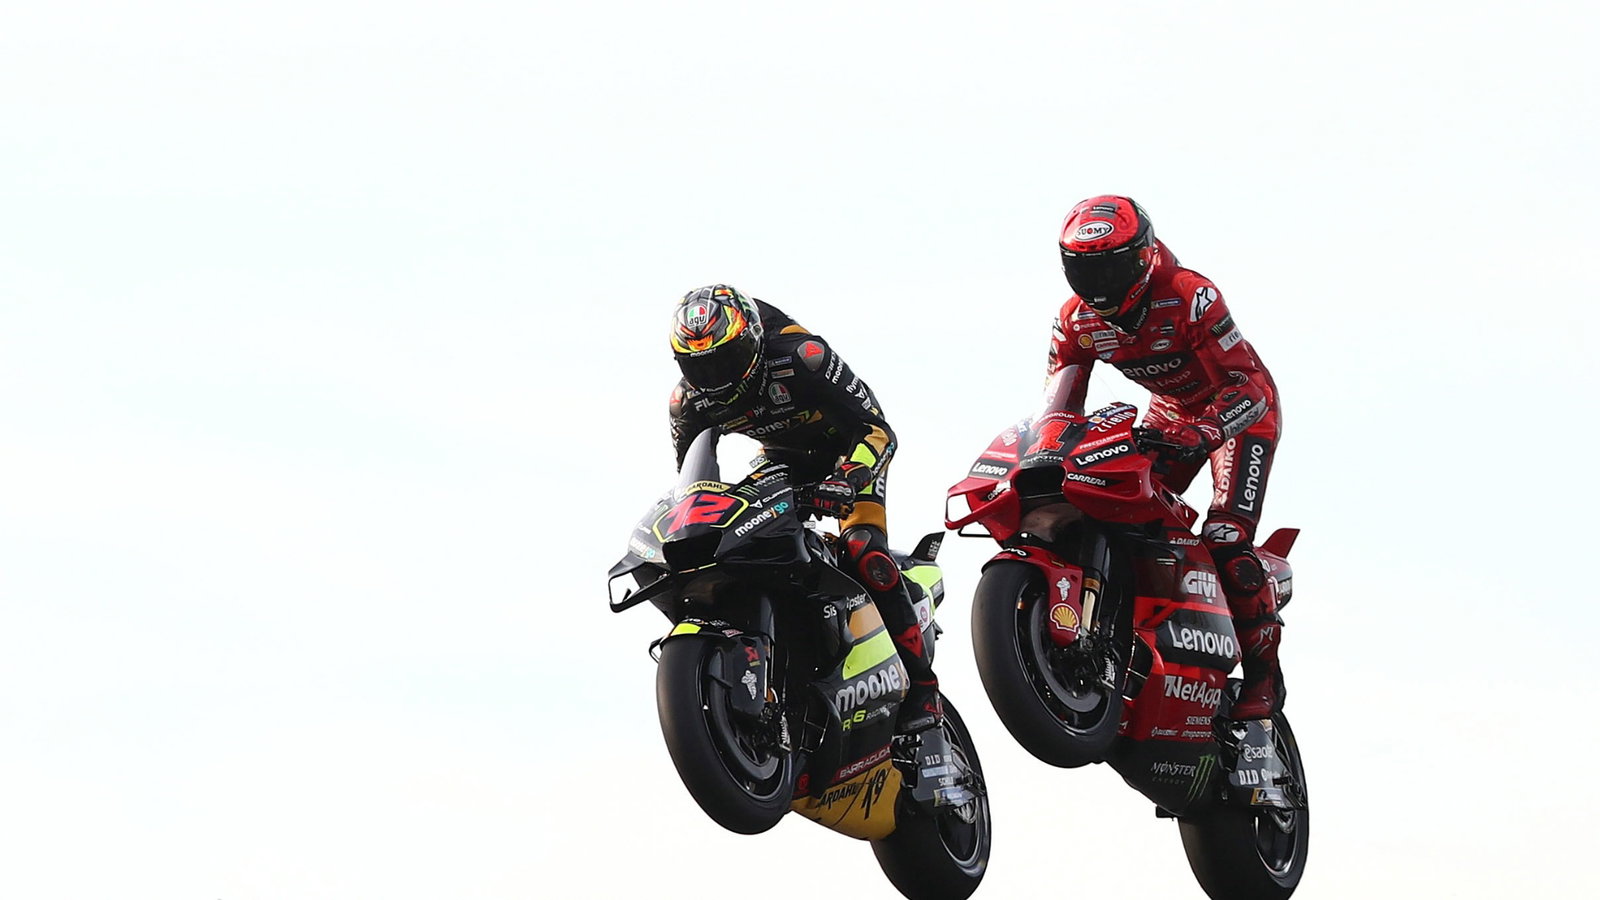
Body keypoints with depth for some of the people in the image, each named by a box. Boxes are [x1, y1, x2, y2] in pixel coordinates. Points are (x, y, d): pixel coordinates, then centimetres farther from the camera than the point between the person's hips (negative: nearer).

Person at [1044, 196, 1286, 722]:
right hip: (1172, 411, 7)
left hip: (1241, 409, -7)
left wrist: (1200, 433, -54)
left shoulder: (1190, 297, -33)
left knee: (1226, 540, -22)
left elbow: (1249, 388, -37)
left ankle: (1263, 673, -10)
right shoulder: (1076, 320, -14)